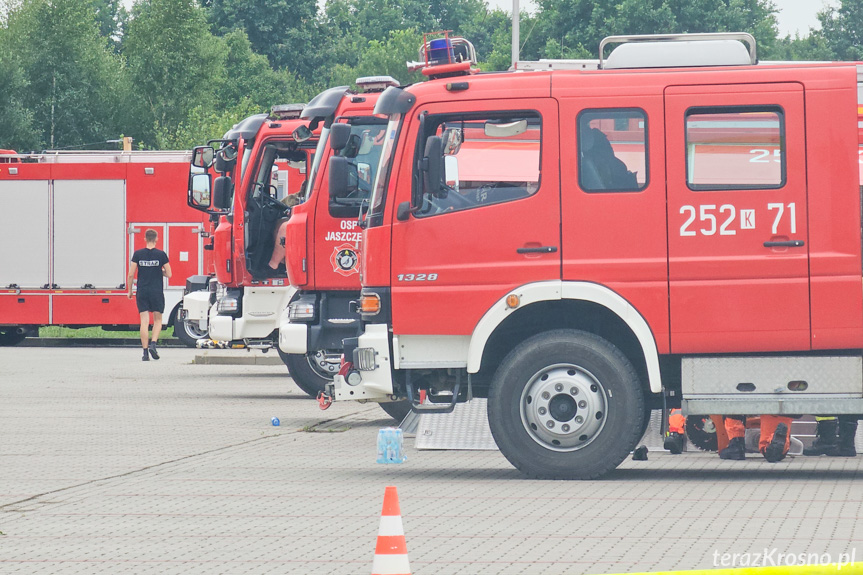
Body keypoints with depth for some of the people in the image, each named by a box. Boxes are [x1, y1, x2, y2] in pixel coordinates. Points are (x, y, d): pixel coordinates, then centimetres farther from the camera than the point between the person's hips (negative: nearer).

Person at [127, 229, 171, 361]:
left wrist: (130, 290, 11)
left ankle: (145, 352, -4)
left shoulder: (138, 254, 0)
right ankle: (153, 344, -8)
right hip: (157, 291, -1)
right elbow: (169, 274, -3)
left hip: (142, 292, 1)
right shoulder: (161, 254, -4)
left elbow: (131, 274, -1)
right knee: (157, 320, 13)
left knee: (144, 322, 1)